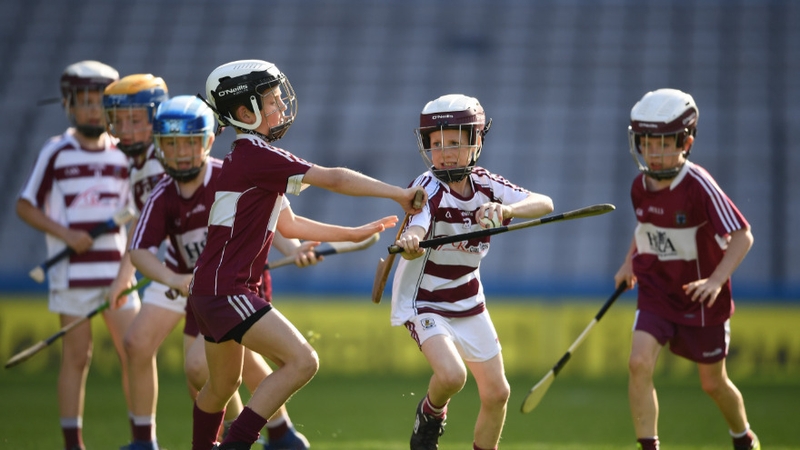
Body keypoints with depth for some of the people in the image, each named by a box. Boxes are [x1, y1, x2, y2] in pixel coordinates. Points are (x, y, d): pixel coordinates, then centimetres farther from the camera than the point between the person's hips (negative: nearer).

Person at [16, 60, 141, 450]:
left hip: (115, 269, 3)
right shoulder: (56, 153, -2)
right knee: (77, 356, -1)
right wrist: (65, 234, -11)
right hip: (72, 272, -3)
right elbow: (25, 206, 0)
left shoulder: (123, 154, 8)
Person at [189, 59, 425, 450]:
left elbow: (287, 227, 23)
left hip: (211, 289, 11)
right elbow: (333, 179, -17)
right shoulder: (257, 154, -15)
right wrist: (398, 194, -12)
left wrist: (353, 234, 22)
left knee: (223, 384, 23)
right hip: (226, 290, -11)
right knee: (302, 361, -18)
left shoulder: (248, 156, 16)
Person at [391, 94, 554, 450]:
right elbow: (413, 240, -40)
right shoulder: (428, 188, -21)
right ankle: (430, 414, 5)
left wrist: (504, 210, -40)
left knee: (497, 394, 7)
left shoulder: (485, 184, -7)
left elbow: (544, 204, -20)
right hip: (423, 301, -6)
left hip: (468, 301, 6)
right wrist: (408, 243, -65)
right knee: (451, 374, -28)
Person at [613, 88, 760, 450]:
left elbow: (742, 236, -23)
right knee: (639, 362, -20)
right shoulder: (640, 185, -4)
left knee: (713, 383, 11)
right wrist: (630, 261, 11)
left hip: (700, 299, -4)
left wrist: (717, 279, -34)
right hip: (656, 294, 4)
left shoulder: (699, 186, -23)